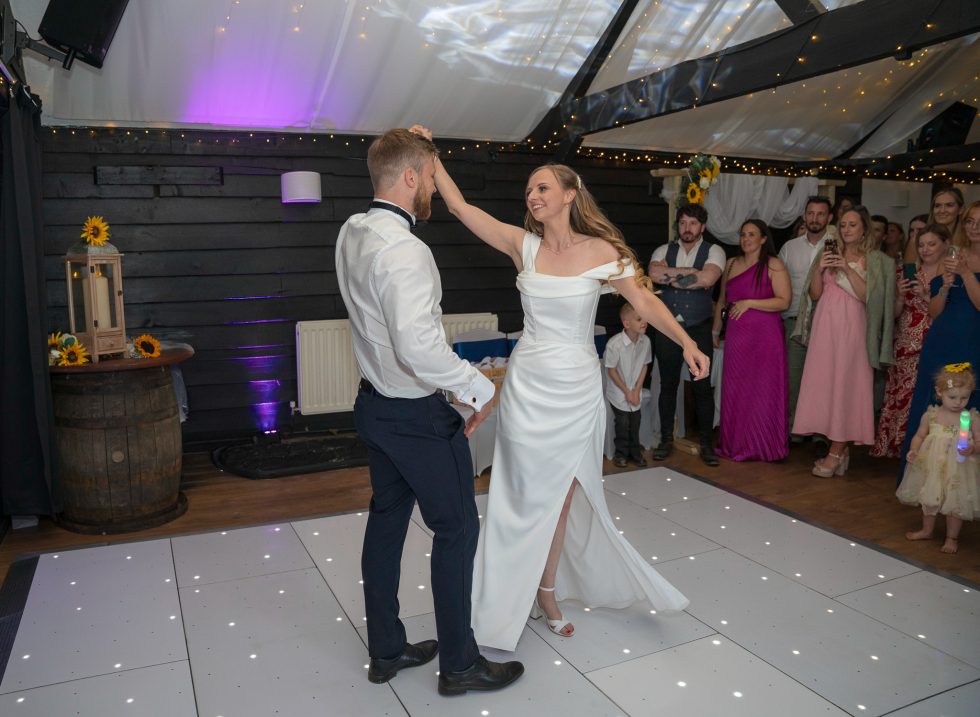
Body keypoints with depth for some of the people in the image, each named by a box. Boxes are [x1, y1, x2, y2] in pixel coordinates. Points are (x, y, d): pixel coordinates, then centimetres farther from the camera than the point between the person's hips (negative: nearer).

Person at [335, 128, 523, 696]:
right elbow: (418, 347, -34)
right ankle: (459, 663, 22)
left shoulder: (353, 233, 4)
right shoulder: (404, 250, -26)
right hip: (419, 416, -10)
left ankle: (386, 650, 33)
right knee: (457, 528, 6)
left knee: (387, 521, 18)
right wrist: (479, 387, -22)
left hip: (377, 407, 10)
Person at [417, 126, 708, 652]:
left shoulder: (601, 250, -5)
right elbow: (461, 207, 2)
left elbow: (643, 300, -8)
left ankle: (548, 590, 29)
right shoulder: (523, 244, 1)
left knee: (562, 491, 11)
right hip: (528, 384, 1)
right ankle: (520, 596, 23)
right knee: (528, 493, 7)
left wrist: (686, 342, -21)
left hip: (577, 386, 0)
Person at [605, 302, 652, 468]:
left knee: (635, 423, 11)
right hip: (619, 393, -4)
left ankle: (635, 452, 28)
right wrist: (626, 391, -11)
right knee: (622, 424, 2)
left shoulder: (645, 341, -11)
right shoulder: (614, 344, -25)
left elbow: (644, 365, 0)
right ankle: (621, 453, 20)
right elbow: (611, 370, -15)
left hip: (635, 391, 4)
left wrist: (636, 390, -4)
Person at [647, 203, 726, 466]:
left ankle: (706, 443, 16)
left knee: (702, 387, 3)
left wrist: (672, 274, -13)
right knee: (668, 385, 9)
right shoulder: (663, 251, 7)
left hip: (698, 329, -2)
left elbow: (707, 279, -20)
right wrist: (691, 273, -15)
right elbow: (654, 274, -15)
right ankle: (666, 439, 22)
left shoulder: (714, 251, 0)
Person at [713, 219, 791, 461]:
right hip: (737, 335, 5)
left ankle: (765, 447, 12)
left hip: (765, 336, -4)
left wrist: (748, 303, -14)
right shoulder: (731, 264, 12)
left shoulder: (773, 265, -3)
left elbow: (784, 301, -11)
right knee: (735, 391, 7)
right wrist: (715, 330, 22)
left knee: (763, 391, 0)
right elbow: (722, 300, 21)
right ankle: (737, 445, 18)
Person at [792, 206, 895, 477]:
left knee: (845, 386, -5)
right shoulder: (828, 254, 13)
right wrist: (818, 270, -8)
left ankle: (836, 452, 0)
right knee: (823, 384, 2)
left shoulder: (875, 261, 3)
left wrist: (847, 269, -16)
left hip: (852, 329, -4)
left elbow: (867, 296, -8)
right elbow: (815, 295, 9)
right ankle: (840, 448, 13)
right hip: (825, 327, 4)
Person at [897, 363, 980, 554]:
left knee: (955, 504, 8)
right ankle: (927, 530, 41)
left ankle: (952, 537, 29)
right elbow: (919, 435, 3)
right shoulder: (931, 415, -5)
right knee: (929, 500, 19)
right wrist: (913, 450, -13)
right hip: (932, 468, 3)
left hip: (958, 471, -2)